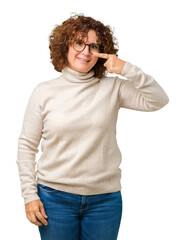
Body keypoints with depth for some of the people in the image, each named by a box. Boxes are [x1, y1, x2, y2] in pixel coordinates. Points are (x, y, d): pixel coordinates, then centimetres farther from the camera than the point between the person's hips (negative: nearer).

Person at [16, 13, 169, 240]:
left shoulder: (112, 87, 2)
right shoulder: (44, 92, 0)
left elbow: (158, 100, -5)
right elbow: (27, 145, 2)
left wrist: (127, 69, -14)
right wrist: (30, 195, -3)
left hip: (105, 199, 1)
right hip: (55, 198, -1)